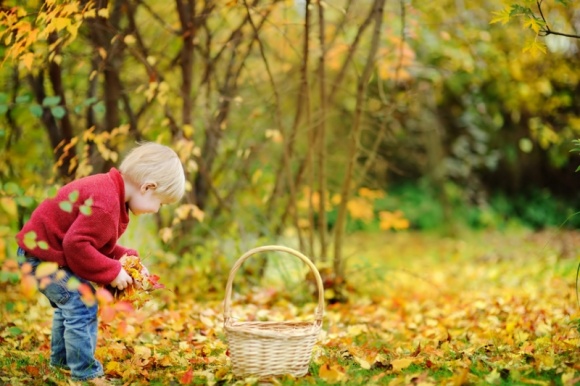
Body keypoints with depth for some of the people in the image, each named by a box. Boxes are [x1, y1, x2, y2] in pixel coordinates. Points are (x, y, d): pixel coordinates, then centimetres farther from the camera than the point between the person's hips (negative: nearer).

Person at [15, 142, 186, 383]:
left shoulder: (109, 189, 3)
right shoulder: (105, 203, -31)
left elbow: (99, 243, 12)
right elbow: (76, 245, -34)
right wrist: (112, 272, -25)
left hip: (41, 248, 11)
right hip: (42, 254, -11)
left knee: (68, 305, 25)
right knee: (82, 306, -15)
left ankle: (61, 361, 42)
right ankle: (85, 374, -7)